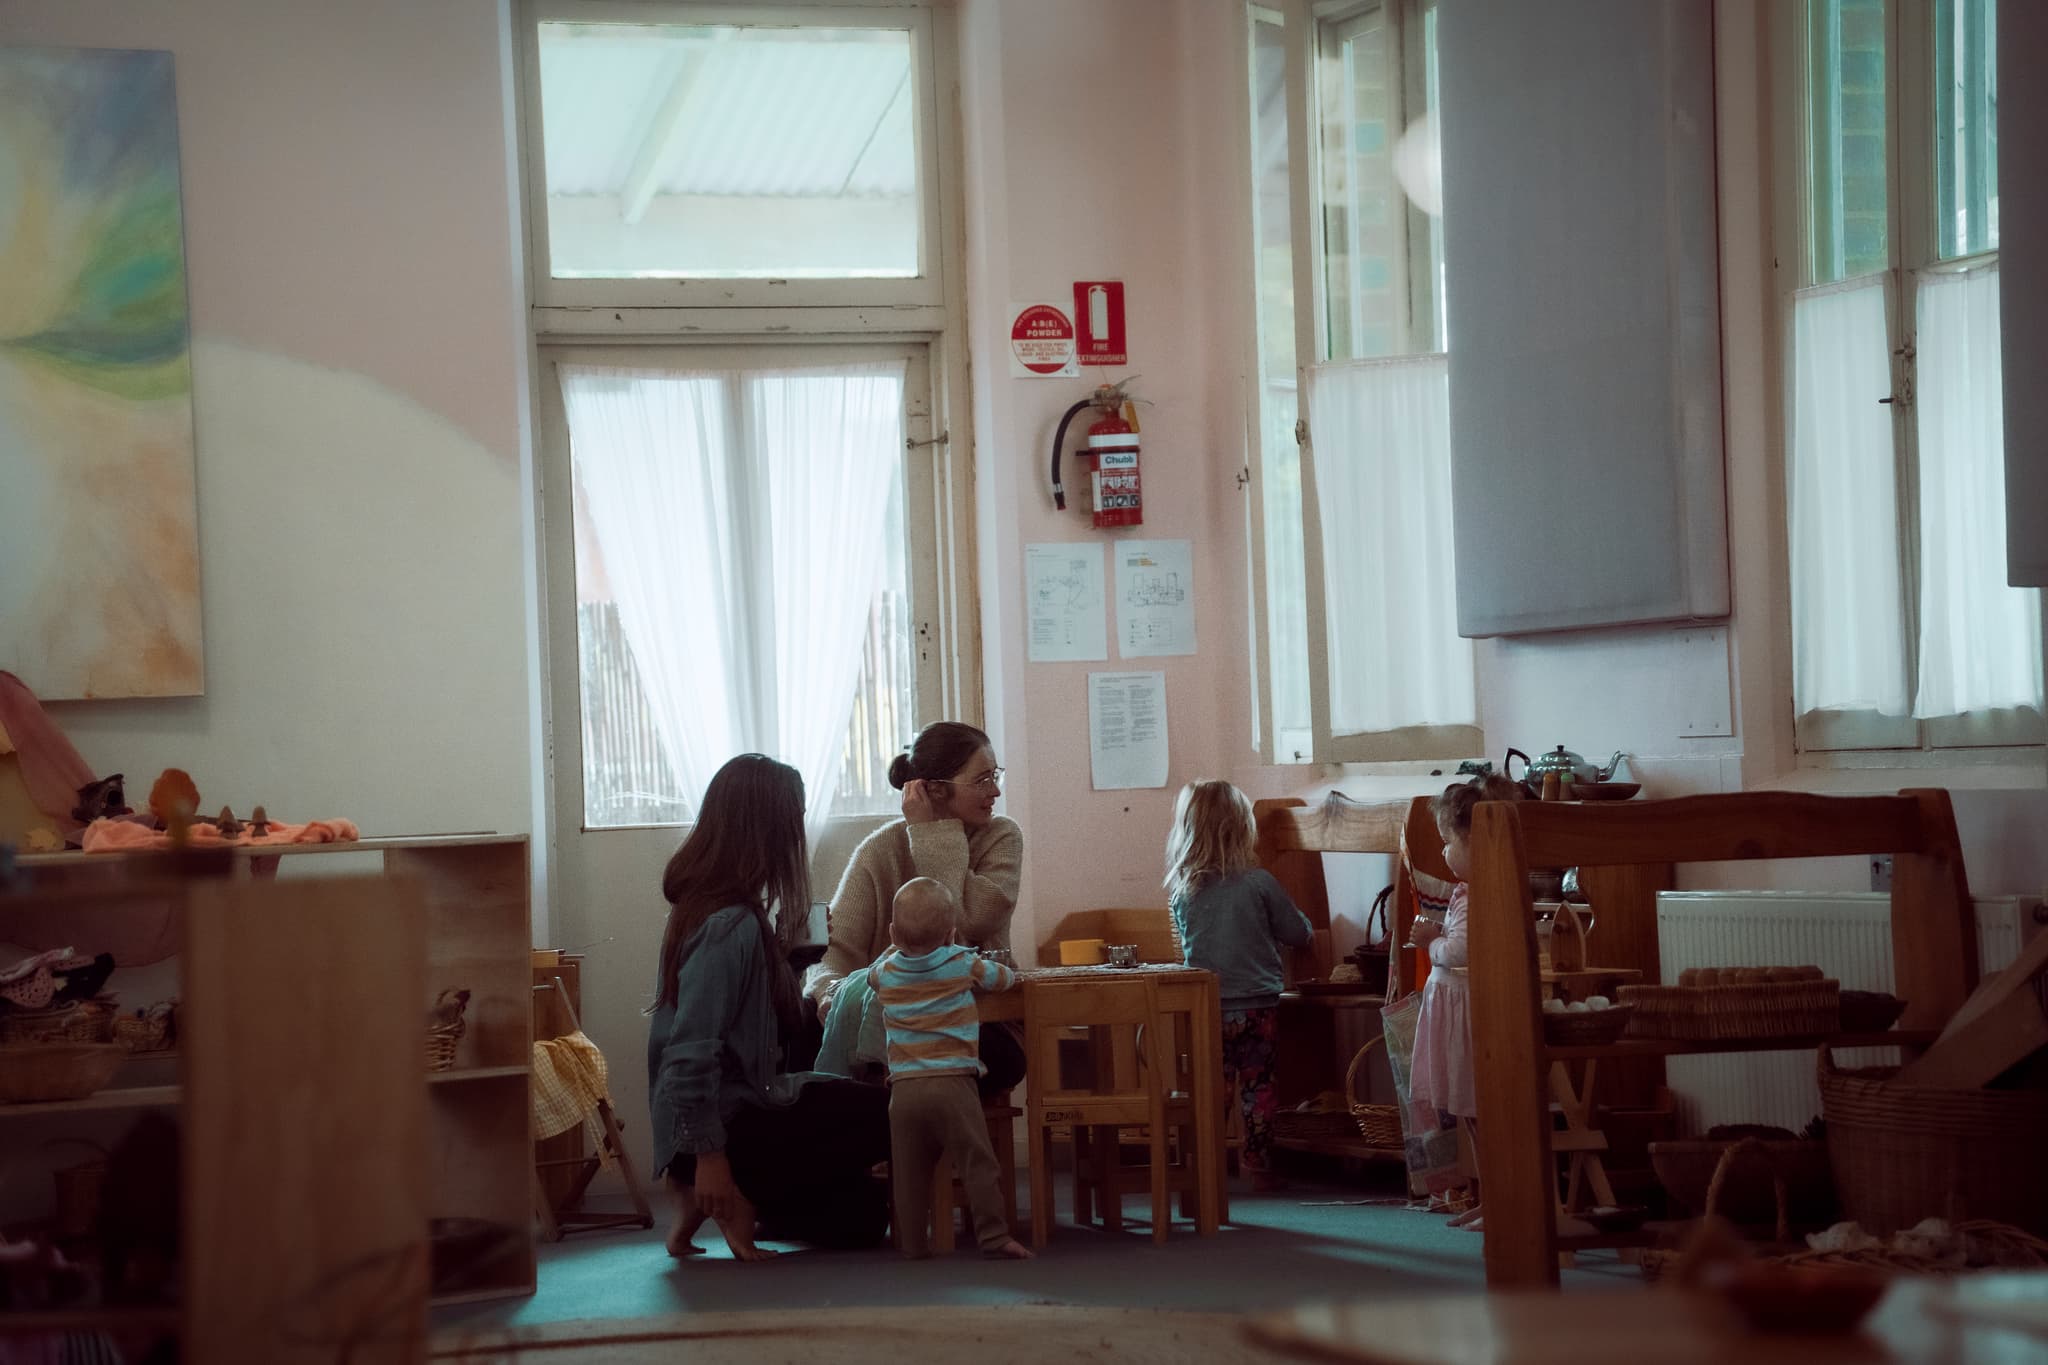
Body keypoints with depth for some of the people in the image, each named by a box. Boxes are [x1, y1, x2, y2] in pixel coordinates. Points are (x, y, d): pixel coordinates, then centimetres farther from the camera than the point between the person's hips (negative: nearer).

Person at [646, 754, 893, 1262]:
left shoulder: (704, 906, 9)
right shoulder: (730, 925, -22)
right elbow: (692, 1049, -27)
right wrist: (710, 1156, -25)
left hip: (743, 1103, 10)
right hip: (732, 1125, -10)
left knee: (860, 1215, 14)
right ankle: (745, 1199, -5)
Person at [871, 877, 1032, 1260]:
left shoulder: (886, 972, 10)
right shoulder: (963, 965, 2)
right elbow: (1005, 977, 18)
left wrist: (900, 945, 45)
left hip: (904, 1088, 3)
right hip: (953, 1083, -3)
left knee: (909, 1171, 7)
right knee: (977, 1163, -2)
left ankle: (913, 1242, 10)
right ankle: (993, 1235, -6)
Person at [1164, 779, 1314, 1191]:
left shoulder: (1181, 889, -2)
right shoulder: (1259, 883, -10)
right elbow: (1297, 932, 1)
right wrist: (1307, 928, 24)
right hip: (1256, 1005, -2)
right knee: (1257, 1084, 8)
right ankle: (1259, 1165, 11)